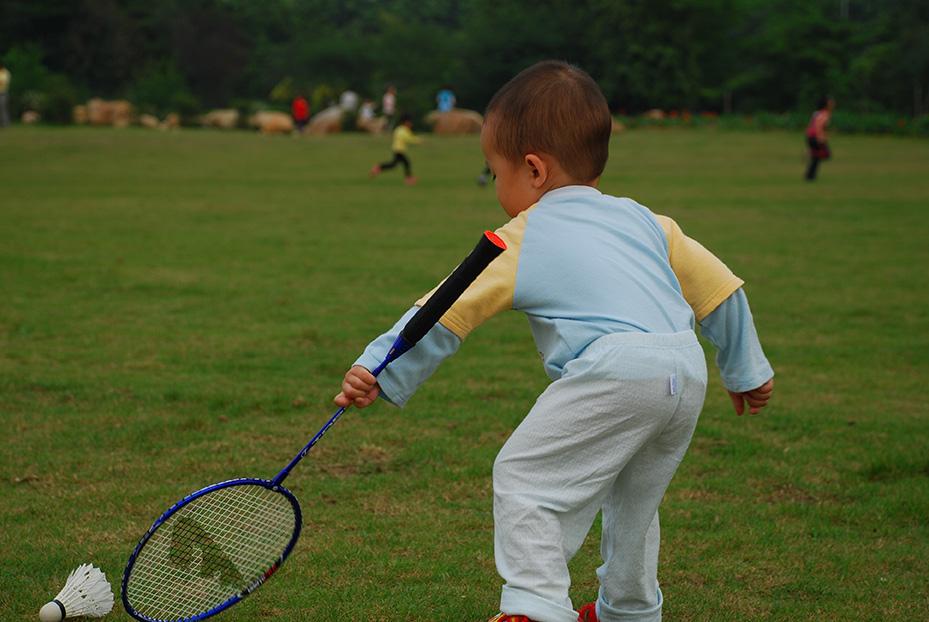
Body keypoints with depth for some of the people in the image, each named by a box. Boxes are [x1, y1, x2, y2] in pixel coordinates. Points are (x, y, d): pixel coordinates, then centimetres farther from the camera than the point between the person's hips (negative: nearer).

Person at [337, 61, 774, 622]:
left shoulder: (519, 242, 9)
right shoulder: (644, 221, 24)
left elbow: (446, 313, 7)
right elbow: (721, 289, 25)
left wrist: (380, 371, 11)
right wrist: (747, 370, 36)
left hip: (614, 371, -7)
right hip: (687, 372, 7)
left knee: (523, 477, 2)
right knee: (632, 496, 27)